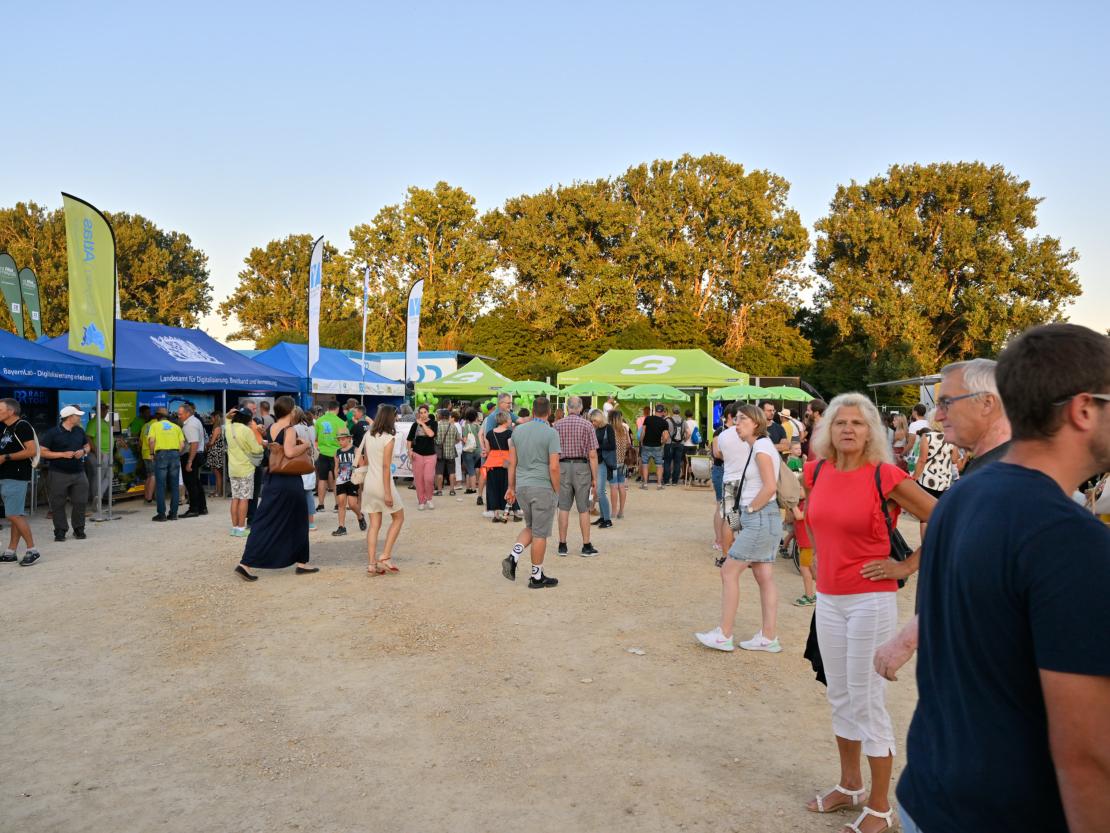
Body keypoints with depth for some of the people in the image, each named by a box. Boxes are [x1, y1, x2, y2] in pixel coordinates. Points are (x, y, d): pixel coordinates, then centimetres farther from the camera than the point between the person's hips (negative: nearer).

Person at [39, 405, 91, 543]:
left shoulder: (80, 431, 10)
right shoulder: (52, 433, -7)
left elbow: (87, 446, 21)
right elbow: (43, 452, -8)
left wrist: (83, 451, -2)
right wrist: (63, 454, -16)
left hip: (78, 473, 4)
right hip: (59, 474, -4)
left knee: (80, 502, 4)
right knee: (58, 504, 2)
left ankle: (79, 529, 17)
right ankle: (60, 531, 11)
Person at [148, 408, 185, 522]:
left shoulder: (155, 425, 8)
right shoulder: (176, 427, 16)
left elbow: (151, 441, -9)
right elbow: (182, 444, 4)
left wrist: (152, 453, 4)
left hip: (161, 454, -3)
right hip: (175, 454, 3)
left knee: (160, 485, 2)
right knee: (174, 485, 7)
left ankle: (161, 514, 1)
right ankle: (173, 513, 8)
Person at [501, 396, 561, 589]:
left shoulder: (518, 431, 6)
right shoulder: (551, 433, -11)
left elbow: (512, 462, 9)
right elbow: (554, 467, -15)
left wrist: (511, 487, 16)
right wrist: (557, 491, -4)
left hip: (522, 486, 5)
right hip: (543, 487, -5)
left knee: (530, 527, 22)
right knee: (540, 533, 4)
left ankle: (513, 557, 1)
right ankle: (537, 577, 13)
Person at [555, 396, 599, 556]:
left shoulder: (557, 425, 1)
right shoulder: (587, 426, -5)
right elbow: (592, 455, -7)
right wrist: (594, 478, -1)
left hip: (562, 467, 2)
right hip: (581, 467, -2)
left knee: (564, 508, 8)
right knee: (583, 509, 5)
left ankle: (562, 545, 11)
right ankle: (586, 546, 9)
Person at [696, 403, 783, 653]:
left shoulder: (761, 447, -14)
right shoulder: (756, 447, 14)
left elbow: (769, 486, -23)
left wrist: (750, 508, -13)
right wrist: (749, 510, 6)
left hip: (759, 518, -9)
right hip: (763, 520, 9)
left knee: (729, 572, -3)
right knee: (764, 578, 10)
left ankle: (723, 635, 4)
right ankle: (769, 637, 15)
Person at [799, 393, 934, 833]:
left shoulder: (884, 476, -15)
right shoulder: (816, 472, 2)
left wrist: (906, 566, -9)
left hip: (870, 600, -6)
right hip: (827, 599, 6)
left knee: (868, 702, 3)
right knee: (840, 697, 18)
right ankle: (850, 786, 36)